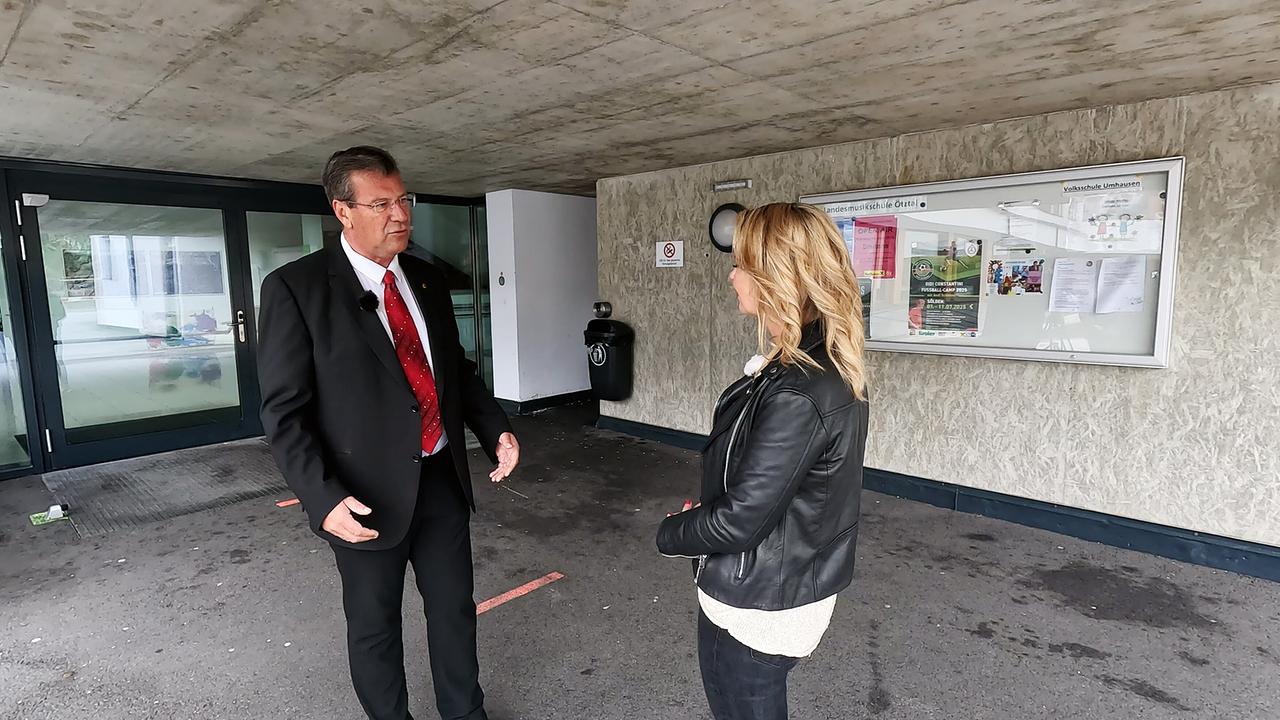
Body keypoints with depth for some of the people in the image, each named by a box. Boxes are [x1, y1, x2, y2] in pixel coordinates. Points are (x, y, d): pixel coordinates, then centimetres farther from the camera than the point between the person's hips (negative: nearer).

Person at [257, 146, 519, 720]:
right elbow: (284, 411, -12)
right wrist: (324, 499, -22)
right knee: (375, 624, 16)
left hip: (443, 478, 5)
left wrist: (496, 430, -1)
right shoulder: (296, 288, -11)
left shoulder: (426, 280, 5)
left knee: (455, 608, 18)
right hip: (368, 494, -4)